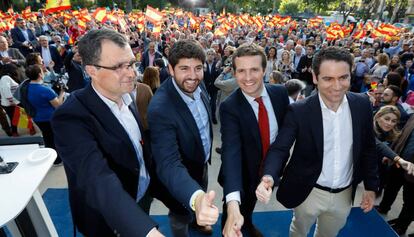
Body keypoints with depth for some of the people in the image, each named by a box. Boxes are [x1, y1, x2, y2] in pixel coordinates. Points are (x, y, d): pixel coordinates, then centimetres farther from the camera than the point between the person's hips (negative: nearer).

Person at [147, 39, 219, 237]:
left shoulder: (197, 85, -14)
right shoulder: (160, 109, -37)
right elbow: (169, 164, -43)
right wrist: (196, 198, -61)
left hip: (201, 163, 7)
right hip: (182, 176, -7)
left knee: (202, 197, 34)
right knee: (182, 216, 21)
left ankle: (198, 220, 66)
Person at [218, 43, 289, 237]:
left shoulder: (280, 93, -14)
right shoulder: (229, 107, -28)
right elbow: (231, 151, -40)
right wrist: (232, 202, -51)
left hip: (269, 169, 5)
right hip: (242, 174, -5)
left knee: (250, 204, 32)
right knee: (236, 210, 19)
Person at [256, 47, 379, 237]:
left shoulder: (362, 104, -10)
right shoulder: (299, 111, -21)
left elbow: (368, 147, 2)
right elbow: (280, 149, -23)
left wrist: (371, 186, 4)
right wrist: (269, 177, -42)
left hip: (345, 194, 4)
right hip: (309, 192, -3)